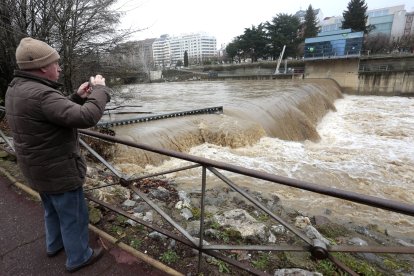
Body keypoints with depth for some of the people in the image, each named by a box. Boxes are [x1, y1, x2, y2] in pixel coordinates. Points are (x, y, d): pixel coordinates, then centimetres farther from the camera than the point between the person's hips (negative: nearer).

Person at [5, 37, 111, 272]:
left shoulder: (16, 89, 3)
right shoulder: (40, 94, -30)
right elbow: (86, 118, -37)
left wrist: (77, 97, 1)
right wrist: (100, 90, -23)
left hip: (39, 169, 10)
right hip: (59, 171, -10)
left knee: (53, 210, 29)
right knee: (73, 216, 11)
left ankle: (55, 244, 51)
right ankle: (79, 257, 30)